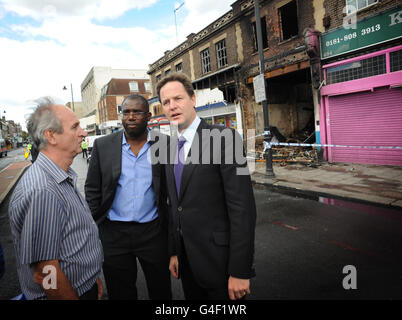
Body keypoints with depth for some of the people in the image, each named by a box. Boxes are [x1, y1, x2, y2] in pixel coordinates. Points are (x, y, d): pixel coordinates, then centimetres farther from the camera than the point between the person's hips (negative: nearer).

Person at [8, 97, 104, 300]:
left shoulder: (65, 178, 3)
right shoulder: (41, 191, -29)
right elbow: (45, 275, -27)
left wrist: (93, 277, 12)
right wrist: (76, 298, -14)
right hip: (67, 294, -8)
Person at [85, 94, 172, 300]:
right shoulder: (103, 145, -1)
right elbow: (92, 191, 3)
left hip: (153, 232, 0)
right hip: (114, 233, 1)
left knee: (160, 291, 17)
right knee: (120, 293, 18)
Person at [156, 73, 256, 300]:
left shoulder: (224, 138, -15)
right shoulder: (172, 147, 8)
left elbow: (243, 207, -19)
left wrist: (240, 271, -18)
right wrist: (174, 252, 12)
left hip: (219, 262, -6)